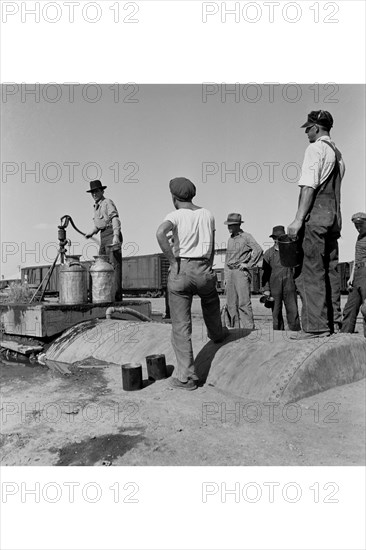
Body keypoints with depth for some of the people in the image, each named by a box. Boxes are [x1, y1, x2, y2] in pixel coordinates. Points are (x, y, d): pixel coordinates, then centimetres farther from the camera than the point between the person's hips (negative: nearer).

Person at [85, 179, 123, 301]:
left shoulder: (108, 202, -4)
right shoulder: (96, 206, 22)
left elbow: (115, 219, -17)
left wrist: (116, 236, -30)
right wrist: (91, 232, 14)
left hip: (111, 234, -9)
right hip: (103, 237, 9)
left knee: (114, 265, -12)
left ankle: (117, 294, -14)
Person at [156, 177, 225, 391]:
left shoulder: (176, 215, -3)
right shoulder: (208, 215, 10)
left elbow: (160, 232, -24)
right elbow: (212, 249, 13)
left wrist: (173, 261, -16)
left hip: (181, 270, -3)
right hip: (203, 269, 3)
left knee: (181, 326, 4)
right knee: (210, 299, 37)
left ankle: (186, 376, 7)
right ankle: (216, 333, 57)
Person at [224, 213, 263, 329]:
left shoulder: (246, 236, -3)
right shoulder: (230, 239, 18)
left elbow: (259, 250, -14)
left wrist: (248, 264, -12)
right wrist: (226, 276, 17)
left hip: (241, 272, -7)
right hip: (230, 272, 7)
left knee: (243, 302, -11)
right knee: (231, 303, 5)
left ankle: (248, 327, -8)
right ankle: (235, 327, 12)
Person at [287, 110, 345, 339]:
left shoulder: (315, 148, -3)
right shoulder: (338, 154, 23)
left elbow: (309, 186, -14)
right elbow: (334, 189, 19)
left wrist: (299, 219, -18)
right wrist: (334, 219, 17)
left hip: (316, 215, -9)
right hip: (335, 217, 9)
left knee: (312, 271, -9)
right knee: (330, 270, 8)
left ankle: (316, 326, -10)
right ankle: (334, 323, 11)